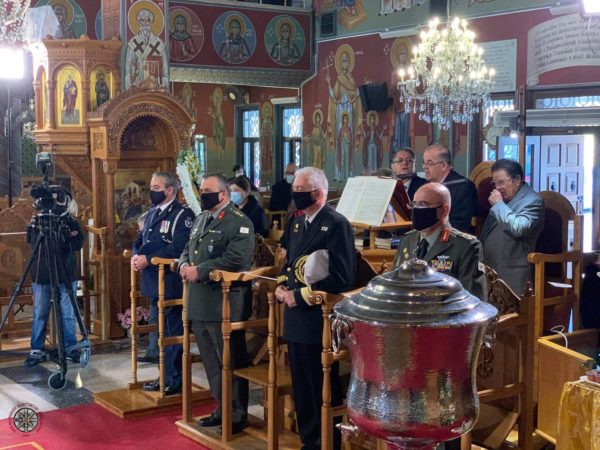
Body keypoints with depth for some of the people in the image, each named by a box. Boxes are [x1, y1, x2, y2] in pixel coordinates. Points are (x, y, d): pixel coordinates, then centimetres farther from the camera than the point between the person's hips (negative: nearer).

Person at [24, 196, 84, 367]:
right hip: (41, 276, 0)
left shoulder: (71, 222, 4)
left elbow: (78, 244, -8)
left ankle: (70, 348, 13)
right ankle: (37, 350, 10)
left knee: (68, 314, 4)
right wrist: (66, 237, -20)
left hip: (66, 276, 1)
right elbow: (35, 243, -15)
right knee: (39, 314, 3)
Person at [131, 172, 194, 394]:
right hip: (153, 282, 8)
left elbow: (178, 248, -23)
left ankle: (174, 381, 9)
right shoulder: (152, 212, 15)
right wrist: (136, 255, -4)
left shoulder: (182, 214, -12)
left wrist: (148, 259, -21)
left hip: (170, 283, -8)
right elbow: (141, 240, 18)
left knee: (172, 332, 0)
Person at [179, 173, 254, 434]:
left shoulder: (239, 223, -12)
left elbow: (236, 259, -24)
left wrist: (199, 271, -22)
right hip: (200, 303, 9)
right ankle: (222, 408, 31)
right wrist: (184, 265, -3)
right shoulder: (201, 219, 15)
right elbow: (188, 250, 20)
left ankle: (237, 416, 14)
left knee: (231, 363, 2)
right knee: (211, 362, 17)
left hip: (225, 303, -8)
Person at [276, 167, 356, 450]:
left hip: (320, 319, -8)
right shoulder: (295, 223, 13)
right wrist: (282, 286, 2)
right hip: (295, 319, 8)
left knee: (323, 390, 4)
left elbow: (341, 278, -19)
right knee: (302, 388, 16)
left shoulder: (337, 225, -14)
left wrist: (301, 296, -17)